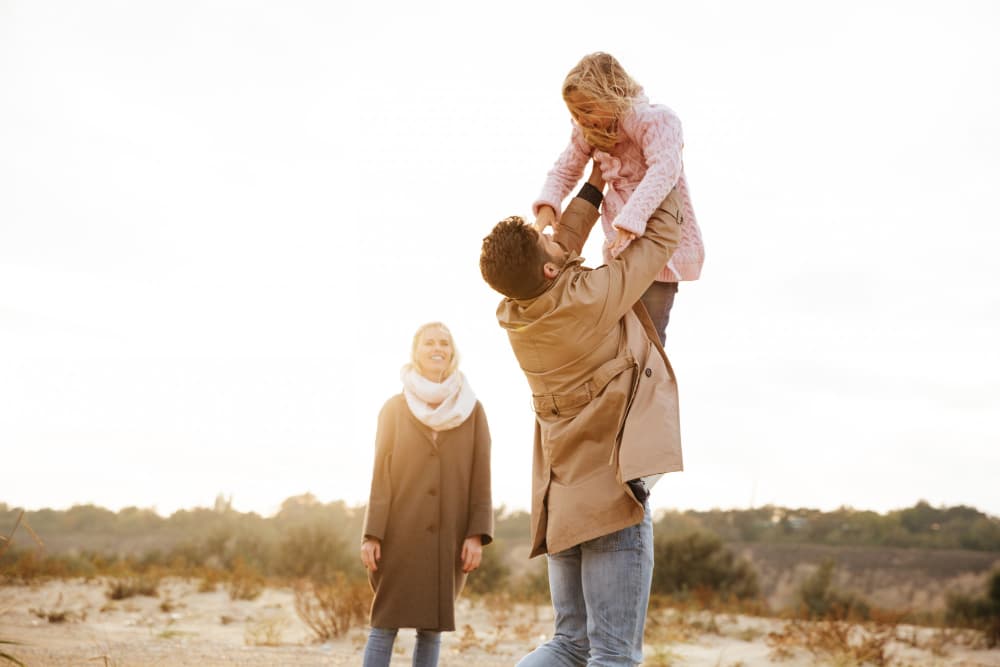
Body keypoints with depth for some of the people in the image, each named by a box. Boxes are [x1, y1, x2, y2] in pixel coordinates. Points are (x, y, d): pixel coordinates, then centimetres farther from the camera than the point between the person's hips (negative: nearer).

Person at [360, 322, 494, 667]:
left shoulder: (471, 410, 6)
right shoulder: (394, 408, 4)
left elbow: (480, 479, 3)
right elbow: (380, 476, 0)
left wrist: (476, 534, -6)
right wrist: (371, 535, -7)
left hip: (448, 537, 1)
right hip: (399, 533, -1)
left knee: (431, 626, 3)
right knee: (384, 623, -4)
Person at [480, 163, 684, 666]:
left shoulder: (514, 312, -1)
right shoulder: (590, 298, -19)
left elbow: (565, 243, 19)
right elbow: (662, 236, -5)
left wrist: (595, 184, 22)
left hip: (562, 495, 8)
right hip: (612, 490, -7)